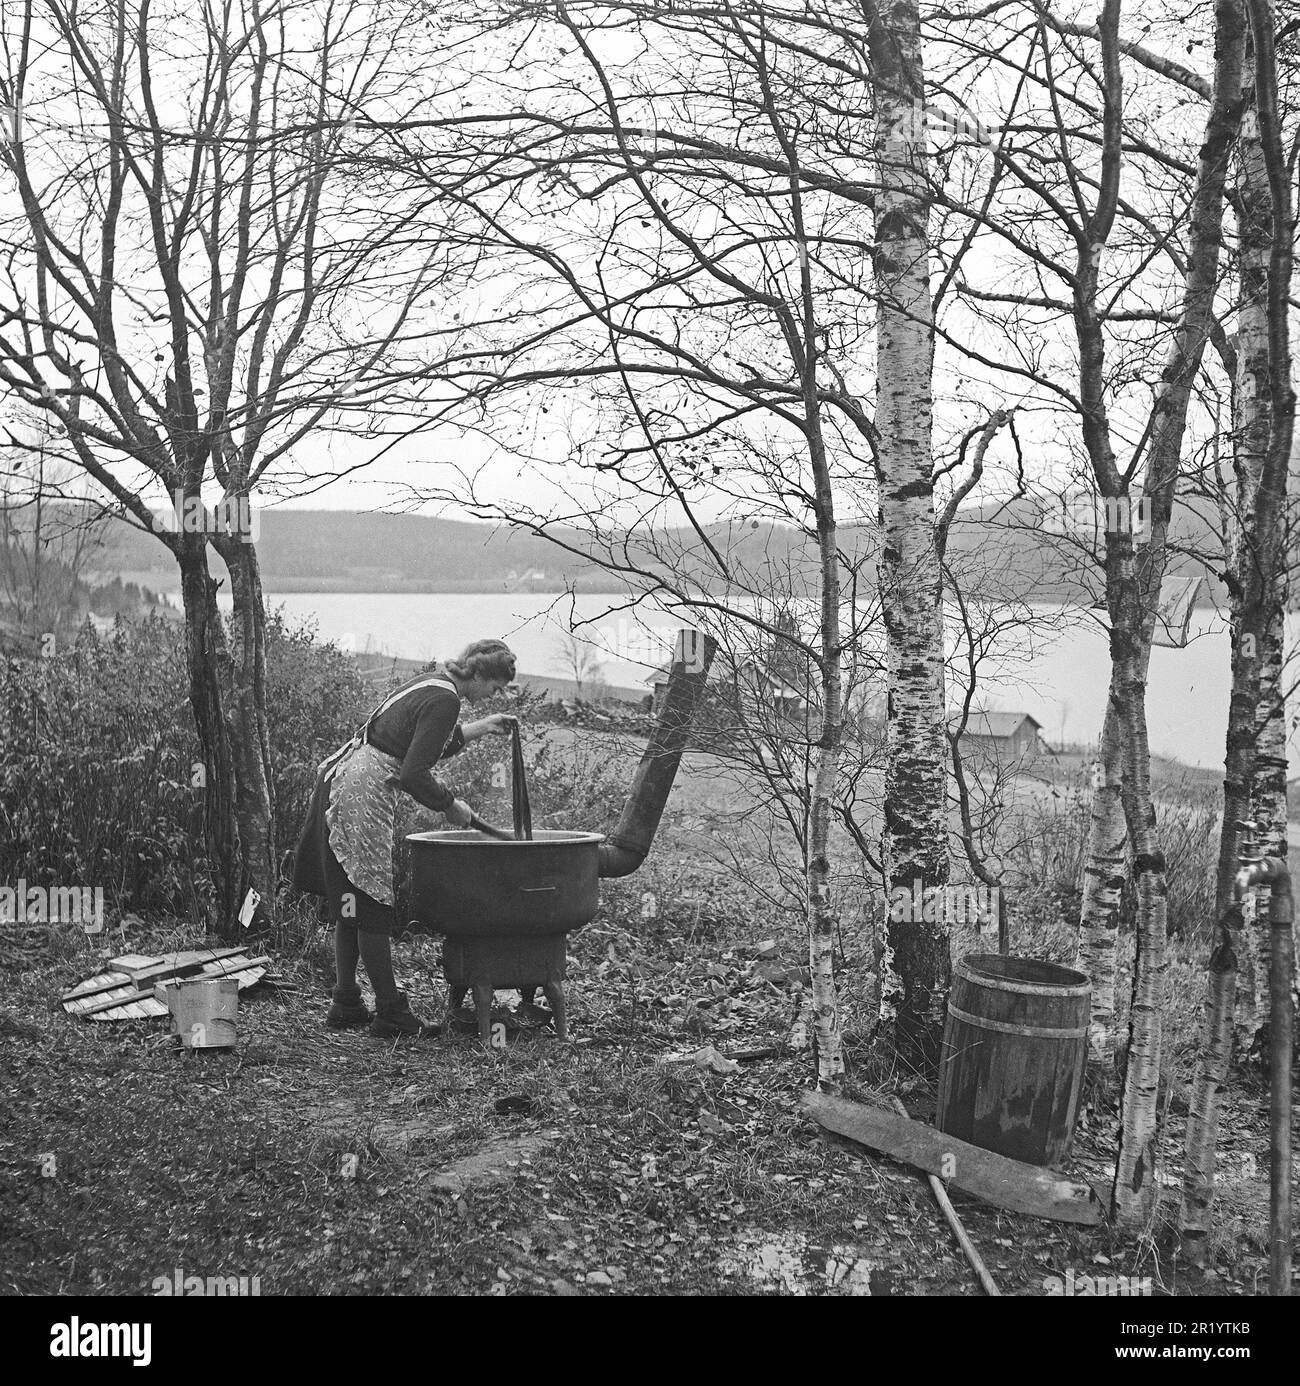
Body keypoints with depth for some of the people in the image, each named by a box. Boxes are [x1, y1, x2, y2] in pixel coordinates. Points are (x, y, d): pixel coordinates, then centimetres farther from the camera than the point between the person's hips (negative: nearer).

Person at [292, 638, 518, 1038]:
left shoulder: (431, 682, 13)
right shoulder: (444, 700, -16)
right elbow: (413, 775, -21)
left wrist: (478, 729, 27)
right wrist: (450, 805, -6)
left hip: (340, 780, 10)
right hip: (361, 797, -10)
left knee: (351, 906, 14)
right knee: (372, 904, -3)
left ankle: (345, 1005, 21)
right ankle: (391, 1015, 5)